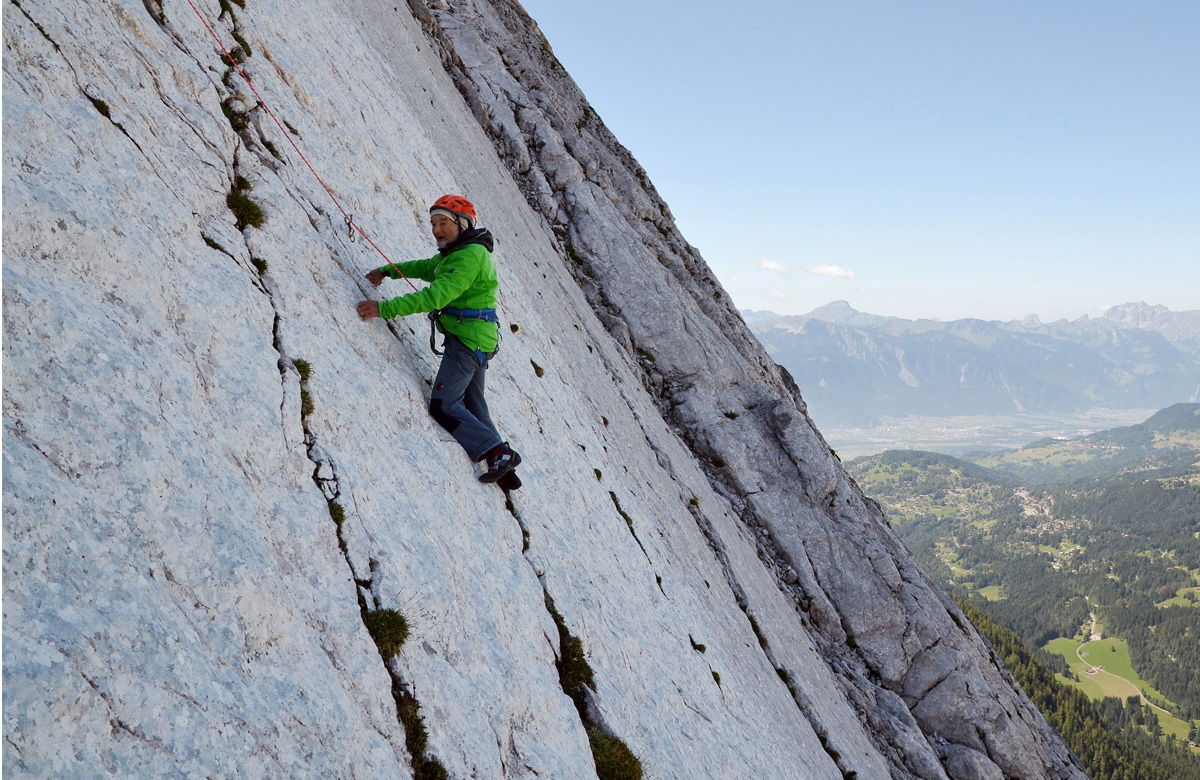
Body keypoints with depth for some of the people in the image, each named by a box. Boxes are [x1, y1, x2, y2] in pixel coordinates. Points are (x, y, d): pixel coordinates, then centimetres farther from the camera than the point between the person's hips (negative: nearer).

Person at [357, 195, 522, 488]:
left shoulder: (471, 256, -17)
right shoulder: (454, 252, 15)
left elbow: (436, 296, -28)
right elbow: (426, 267, 34)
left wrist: (384, 308, -29)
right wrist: (387, 271, 22)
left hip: (468, 340, -11)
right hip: (479, 341, 11)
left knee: (442, 405, -11)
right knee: (473, 405, 14)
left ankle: (498, 453, -9)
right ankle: (503, 468, 16)